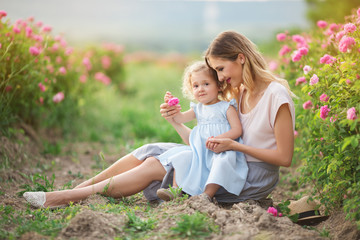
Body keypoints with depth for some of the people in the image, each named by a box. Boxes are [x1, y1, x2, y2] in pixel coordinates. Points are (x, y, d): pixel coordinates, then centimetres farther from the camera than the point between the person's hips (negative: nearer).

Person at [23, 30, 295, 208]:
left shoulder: (276, 95, -16)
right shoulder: (239, 92, 9)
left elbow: (285, 157, -17)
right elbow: (204, 143, 7)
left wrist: (233, 145, -21)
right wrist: (177, 122, -6)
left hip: (255, 177, -8)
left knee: (155, 166, -17)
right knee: (151, 152, -6)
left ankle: (64, 199, -13)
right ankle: (69, 194, -4)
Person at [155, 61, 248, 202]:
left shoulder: (226, 107, -1)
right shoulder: (198, 109, 17)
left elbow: (237, 130, -10)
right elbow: (180, 118, 6)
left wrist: (217, 138, -22)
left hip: (222, 152, -6)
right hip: (200, 153, 6)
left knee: (222, 161, -34)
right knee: (182, 157, -11)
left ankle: (207, 194, -38)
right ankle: (175, 189, -12)